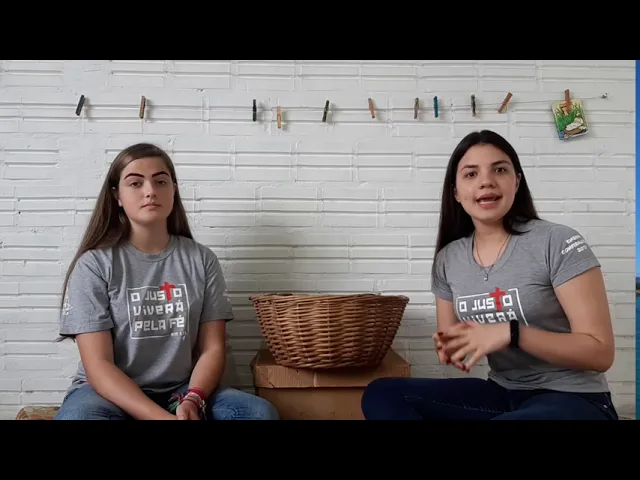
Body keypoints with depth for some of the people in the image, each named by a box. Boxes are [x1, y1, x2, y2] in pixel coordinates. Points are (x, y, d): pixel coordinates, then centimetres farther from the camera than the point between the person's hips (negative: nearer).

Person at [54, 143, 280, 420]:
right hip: (110, 395, -2)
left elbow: (212, 348, 3)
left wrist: (192, 400, -18)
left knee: (260, 412, -25)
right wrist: (162, 417, -24)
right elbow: (98, 365, -10)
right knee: (76, 416, -36)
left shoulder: (201, 259, 4)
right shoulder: (94, 264, -4)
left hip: (182, 393, 3)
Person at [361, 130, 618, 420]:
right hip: (501, 394, 6)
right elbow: (451, 342, 13)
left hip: (573, 400, -6)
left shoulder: (558, 242, -12)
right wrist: (450, 348, -12)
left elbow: (600, 353, -13)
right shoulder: (448, 259, 4)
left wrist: (510, 333, -23)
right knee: (380, 394, -13)